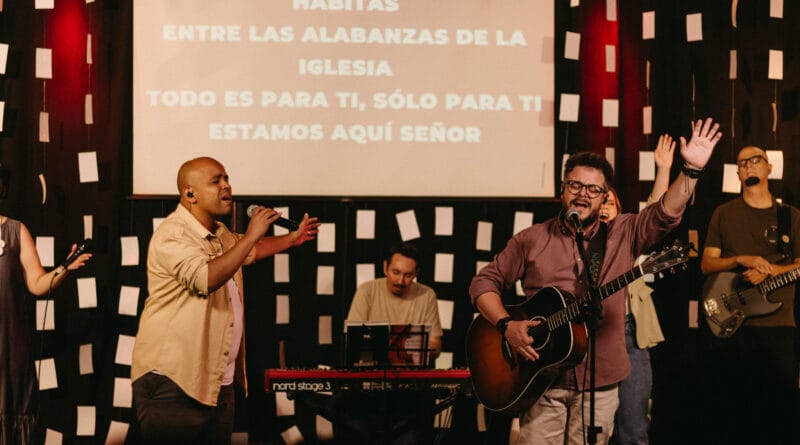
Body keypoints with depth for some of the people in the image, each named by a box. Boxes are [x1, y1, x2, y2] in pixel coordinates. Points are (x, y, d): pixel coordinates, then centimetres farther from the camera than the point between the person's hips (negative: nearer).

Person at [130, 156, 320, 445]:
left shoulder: (221, 234, 16)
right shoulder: (172, 234, -16)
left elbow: (250, 251, 38)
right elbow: (205, 279, -31)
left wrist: (293, 239, 28)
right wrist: (251, 235, -26)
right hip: (173, 381, -9)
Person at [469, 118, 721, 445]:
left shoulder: (622, 235, 8)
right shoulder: (531, 239, 5)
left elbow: (666, 213, -5)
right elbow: (484, 282, 5)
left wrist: (691, 169, -20)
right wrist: (506, 325, -10)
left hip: (599, 383, 1)